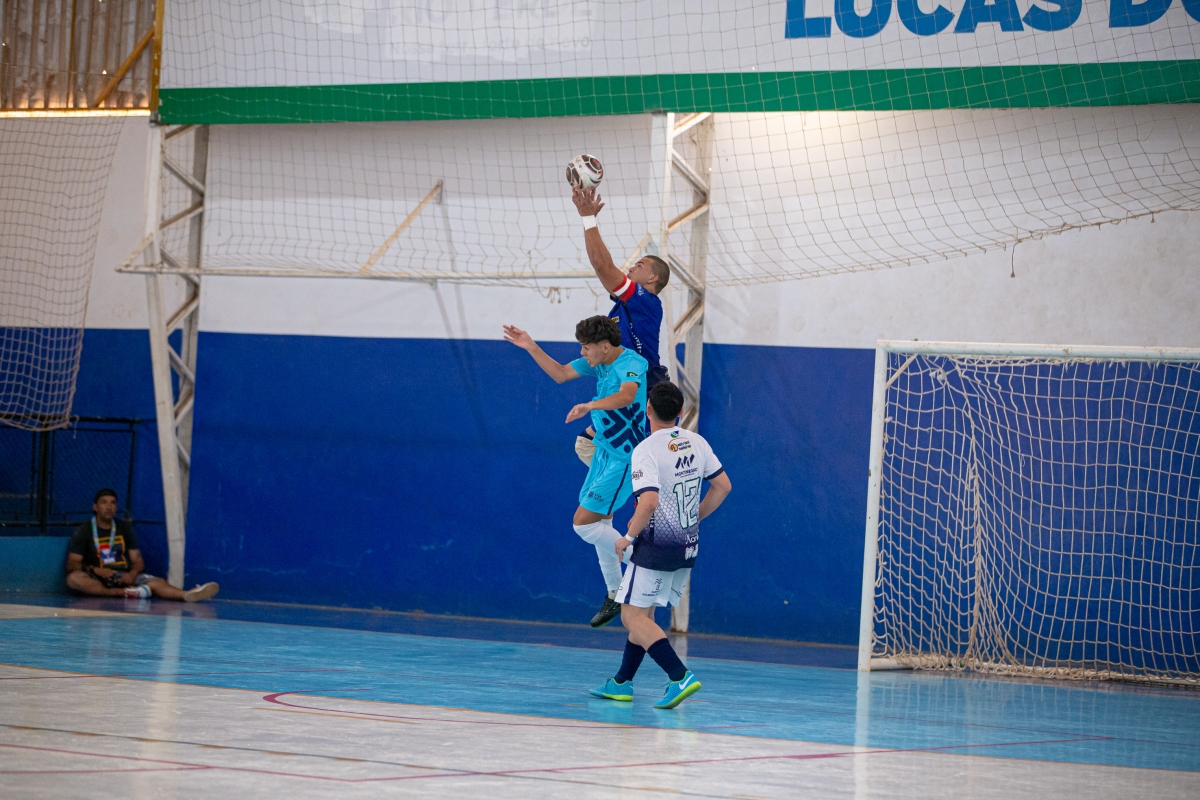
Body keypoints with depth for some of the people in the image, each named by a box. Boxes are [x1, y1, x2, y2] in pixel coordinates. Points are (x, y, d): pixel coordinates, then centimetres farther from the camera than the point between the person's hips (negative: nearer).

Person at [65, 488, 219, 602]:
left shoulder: (125, 529, 14)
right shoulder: (84, 531, 5)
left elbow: (138, 561, 10)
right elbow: (72, 565, -2)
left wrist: (132, 574, -14)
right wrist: (95, 570, -21)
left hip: (125, 577, 2)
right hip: (97, 580, -2)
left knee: (157, 582, -27)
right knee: (73, 578, -36)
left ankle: (187, 595, -57)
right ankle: (124, 593, -47)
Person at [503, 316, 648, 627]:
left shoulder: (632, 363, -23)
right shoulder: (598, 362, 4)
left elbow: (626, 395, -43)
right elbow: (561, 374, 15)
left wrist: (591, 405, -58)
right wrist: (532, 348, 6)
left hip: (624, 458, -9)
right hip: (605, 451, 9)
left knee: (583, 523, -11)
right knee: (599, 524, 16)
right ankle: (614, 595, 29)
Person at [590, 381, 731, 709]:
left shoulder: (646, 451, -18)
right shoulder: (697, 442, 4)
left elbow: (649, 502, -28)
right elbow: (723, 486, 9)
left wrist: (628, 537, -14)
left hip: (657, 547, -8)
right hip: (688, 547, 8)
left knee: (633, 617, -3)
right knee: (643, 614, 19)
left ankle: (680, 677, -19)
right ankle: (622, 682, 24)